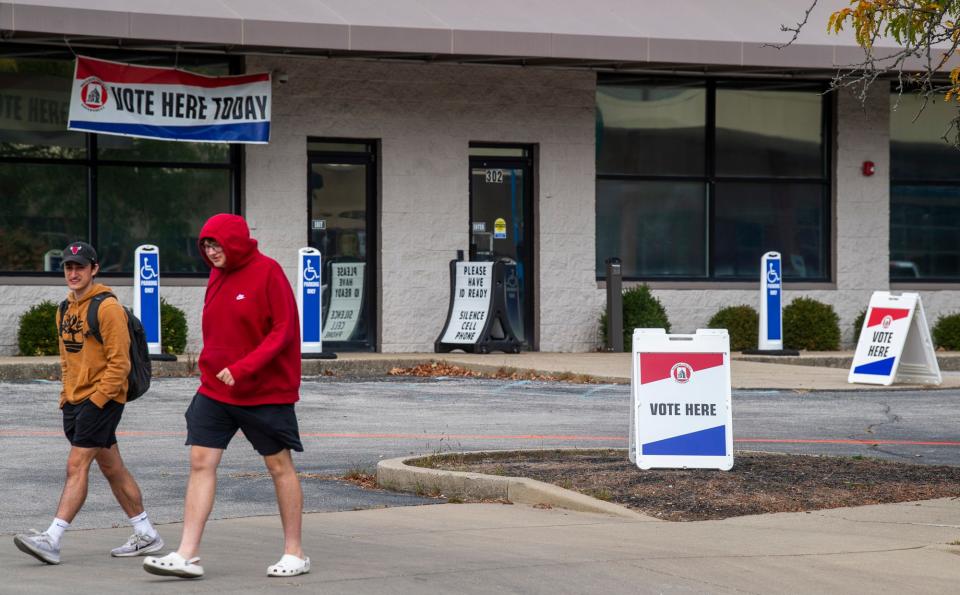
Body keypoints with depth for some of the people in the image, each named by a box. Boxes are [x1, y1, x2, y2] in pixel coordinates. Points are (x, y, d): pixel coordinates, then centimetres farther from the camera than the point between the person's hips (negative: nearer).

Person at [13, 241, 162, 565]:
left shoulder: (107, 308, -12)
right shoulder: (65, 310, 15)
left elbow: (119, 362, -16)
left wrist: (96, 399, -19)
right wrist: (67, 397, 14)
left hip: (102, 400, -9)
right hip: (74, 401, 9)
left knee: (77, 466, -14)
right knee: (111, 467, 13)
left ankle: (52, 540, -19)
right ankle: (146, 535, 21)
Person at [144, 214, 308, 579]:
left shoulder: (268, 272, -12)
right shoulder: (217, 276, 8)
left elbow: (283, 331, -17)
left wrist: (243, 368, -25)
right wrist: (209, 368, 9)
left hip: (266, 391, -6)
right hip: (215, 390, 6)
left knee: (279, 466, 5)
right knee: (200, 462, -4)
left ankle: (295, 553, 16)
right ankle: (187, 555, -6)